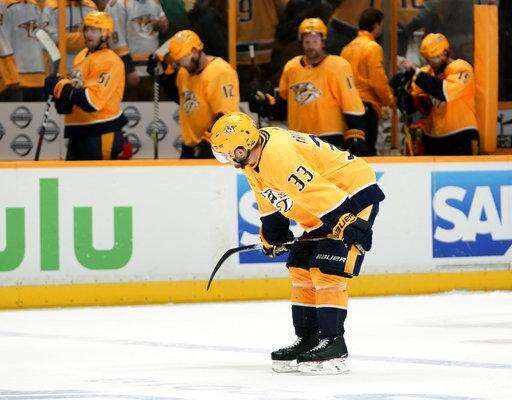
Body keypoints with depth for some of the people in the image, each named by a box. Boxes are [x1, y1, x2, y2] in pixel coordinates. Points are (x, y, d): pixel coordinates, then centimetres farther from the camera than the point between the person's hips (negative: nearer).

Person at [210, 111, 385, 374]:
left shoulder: (281, 156, -31)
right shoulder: (254, 161, 2)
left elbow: (325, 195, -33)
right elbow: (270, 201, 21)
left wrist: (353, 230, -32)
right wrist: (272, 235, 30)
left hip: (353, 198, -11)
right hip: (321, 214, 11)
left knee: (327, 271, -16)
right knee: (301, 270, 11)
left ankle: (333, 345, -13)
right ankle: (308, 340, 18)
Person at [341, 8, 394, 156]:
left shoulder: (348, 48, 13)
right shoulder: (373, 48, -9)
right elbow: (378, 81, -14)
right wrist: (389, 100, 1)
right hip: (367, 105, -8)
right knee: (367, 150, -9)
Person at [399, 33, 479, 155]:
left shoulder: (461, 68, -10)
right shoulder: (426, 72, 8)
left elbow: (444, 92, -28)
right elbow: (412, 105, 7)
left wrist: (416, 72, -23)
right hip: (432, 140, 6)